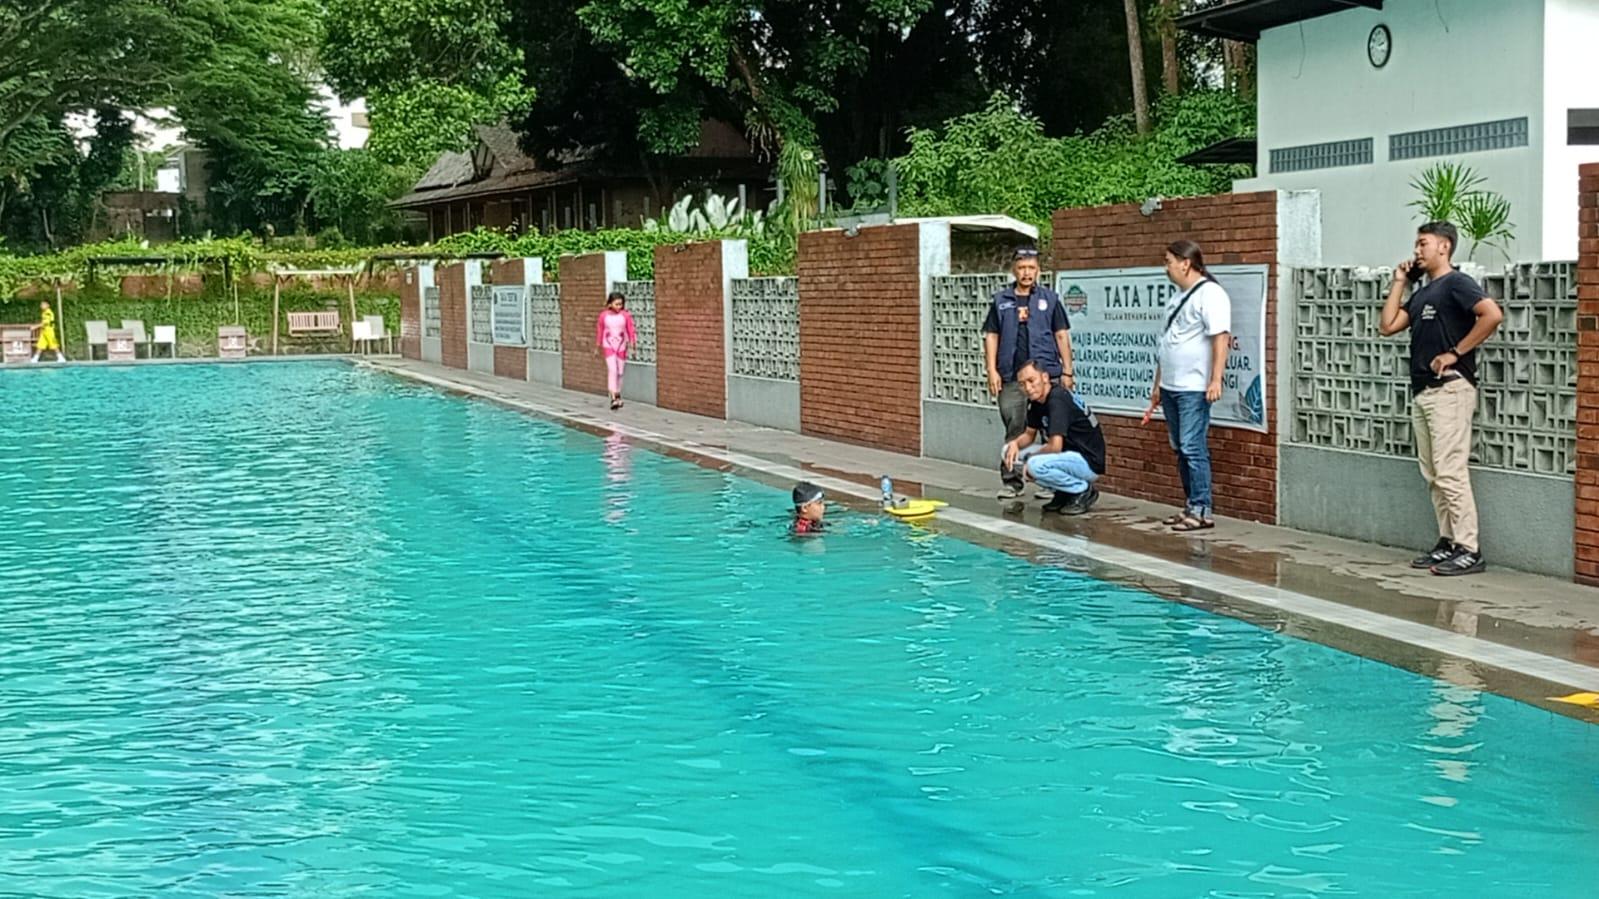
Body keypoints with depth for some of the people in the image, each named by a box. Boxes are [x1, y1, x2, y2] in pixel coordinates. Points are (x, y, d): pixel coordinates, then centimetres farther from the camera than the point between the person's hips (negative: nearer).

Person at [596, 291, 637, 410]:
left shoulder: (626, 315, -5)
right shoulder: (604, 315, -4)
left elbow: (631, 331, -1)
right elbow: (599, 331, 7)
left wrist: (633, 346, -6)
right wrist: (598, 347, 13)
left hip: (621, 346, 2)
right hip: (608, 346, -1)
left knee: (620, 372, 10)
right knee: (612, 370, -15)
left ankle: (618, 395, 27)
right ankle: (613, 398, -20)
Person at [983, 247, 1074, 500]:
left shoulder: (1049, 298, 6)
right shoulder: (1001, 300, 8)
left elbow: (1062, 335, 6)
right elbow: (991, 336, 8)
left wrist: (1067, 371, 0)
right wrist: (992, 370, -1)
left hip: (1047, 373, -1)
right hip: (1011, 377, 1)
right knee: (1013, 429, 4)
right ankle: (1012, 481, 8)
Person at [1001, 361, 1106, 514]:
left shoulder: (1057, 399, -24)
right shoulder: (1035, 401, 3)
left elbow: (1055, 446, -30)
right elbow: (1029, 434, 16)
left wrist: (1030, 458, -13)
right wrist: (1015, 444, -6)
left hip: (1090, 462, -9)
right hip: (1071, 457, 10)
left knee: (1035, 465, -33)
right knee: (1008, 452, 4)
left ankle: (1084, 490, -8)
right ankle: (1063, 493, 8)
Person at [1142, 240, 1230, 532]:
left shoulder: (1210, 294, -9)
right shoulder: (1176, 297, 19)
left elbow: (1221, 338, -18)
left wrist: (1216, 380, -25)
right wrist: (1158, 385, 23)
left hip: (1194, 388, -9)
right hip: (1170, 387, 9)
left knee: (1193, 448, -10)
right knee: (1180, 449, 10)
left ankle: (1201, 511, -7)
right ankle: (1190, 507, 16)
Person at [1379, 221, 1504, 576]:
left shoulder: (1456, 283, -7)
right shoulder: (1422, 293, 20)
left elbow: (1492, 314, -22)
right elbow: (1388, 325, 15)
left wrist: (1456, 352, -18)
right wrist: (1399, 282, 14)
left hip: (1449, 389, -10)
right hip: (1422, 391, 10)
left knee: (1450, 472, -12)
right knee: (1433, 475, 10)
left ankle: (1469, 551, -11)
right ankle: (1447, 543, 16)